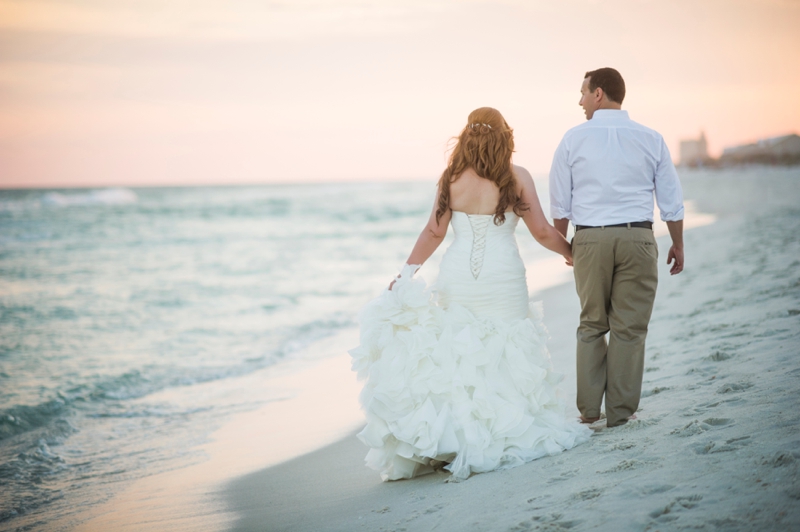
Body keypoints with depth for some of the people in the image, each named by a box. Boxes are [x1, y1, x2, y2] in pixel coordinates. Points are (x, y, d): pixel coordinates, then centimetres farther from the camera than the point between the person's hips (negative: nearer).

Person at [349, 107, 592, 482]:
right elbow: (542, 233, 0)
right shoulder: (517, 178, -3)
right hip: (503, 279, -2)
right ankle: (508, 432, 6)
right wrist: (572, 254, 18)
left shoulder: (453, 178, 1)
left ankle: (455, 440, 6)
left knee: (456, 355, 7)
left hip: (458, 279, 2)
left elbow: (434, 232, 2)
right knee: (506, 355, 6)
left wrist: (407, 271, 10)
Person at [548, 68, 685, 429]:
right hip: (638, 237, 0)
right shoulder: (651, 139, 4)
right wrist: (678, 245, 18)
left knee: (592, 325, 14)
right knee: (630, 328, 5)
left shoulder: (574, 139, 2)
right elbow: (672, 202, 6)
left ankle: (588, 409, 14)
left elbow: (559, 203, 5)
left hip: (589, 239, 1)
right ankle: (621, 412, 6)